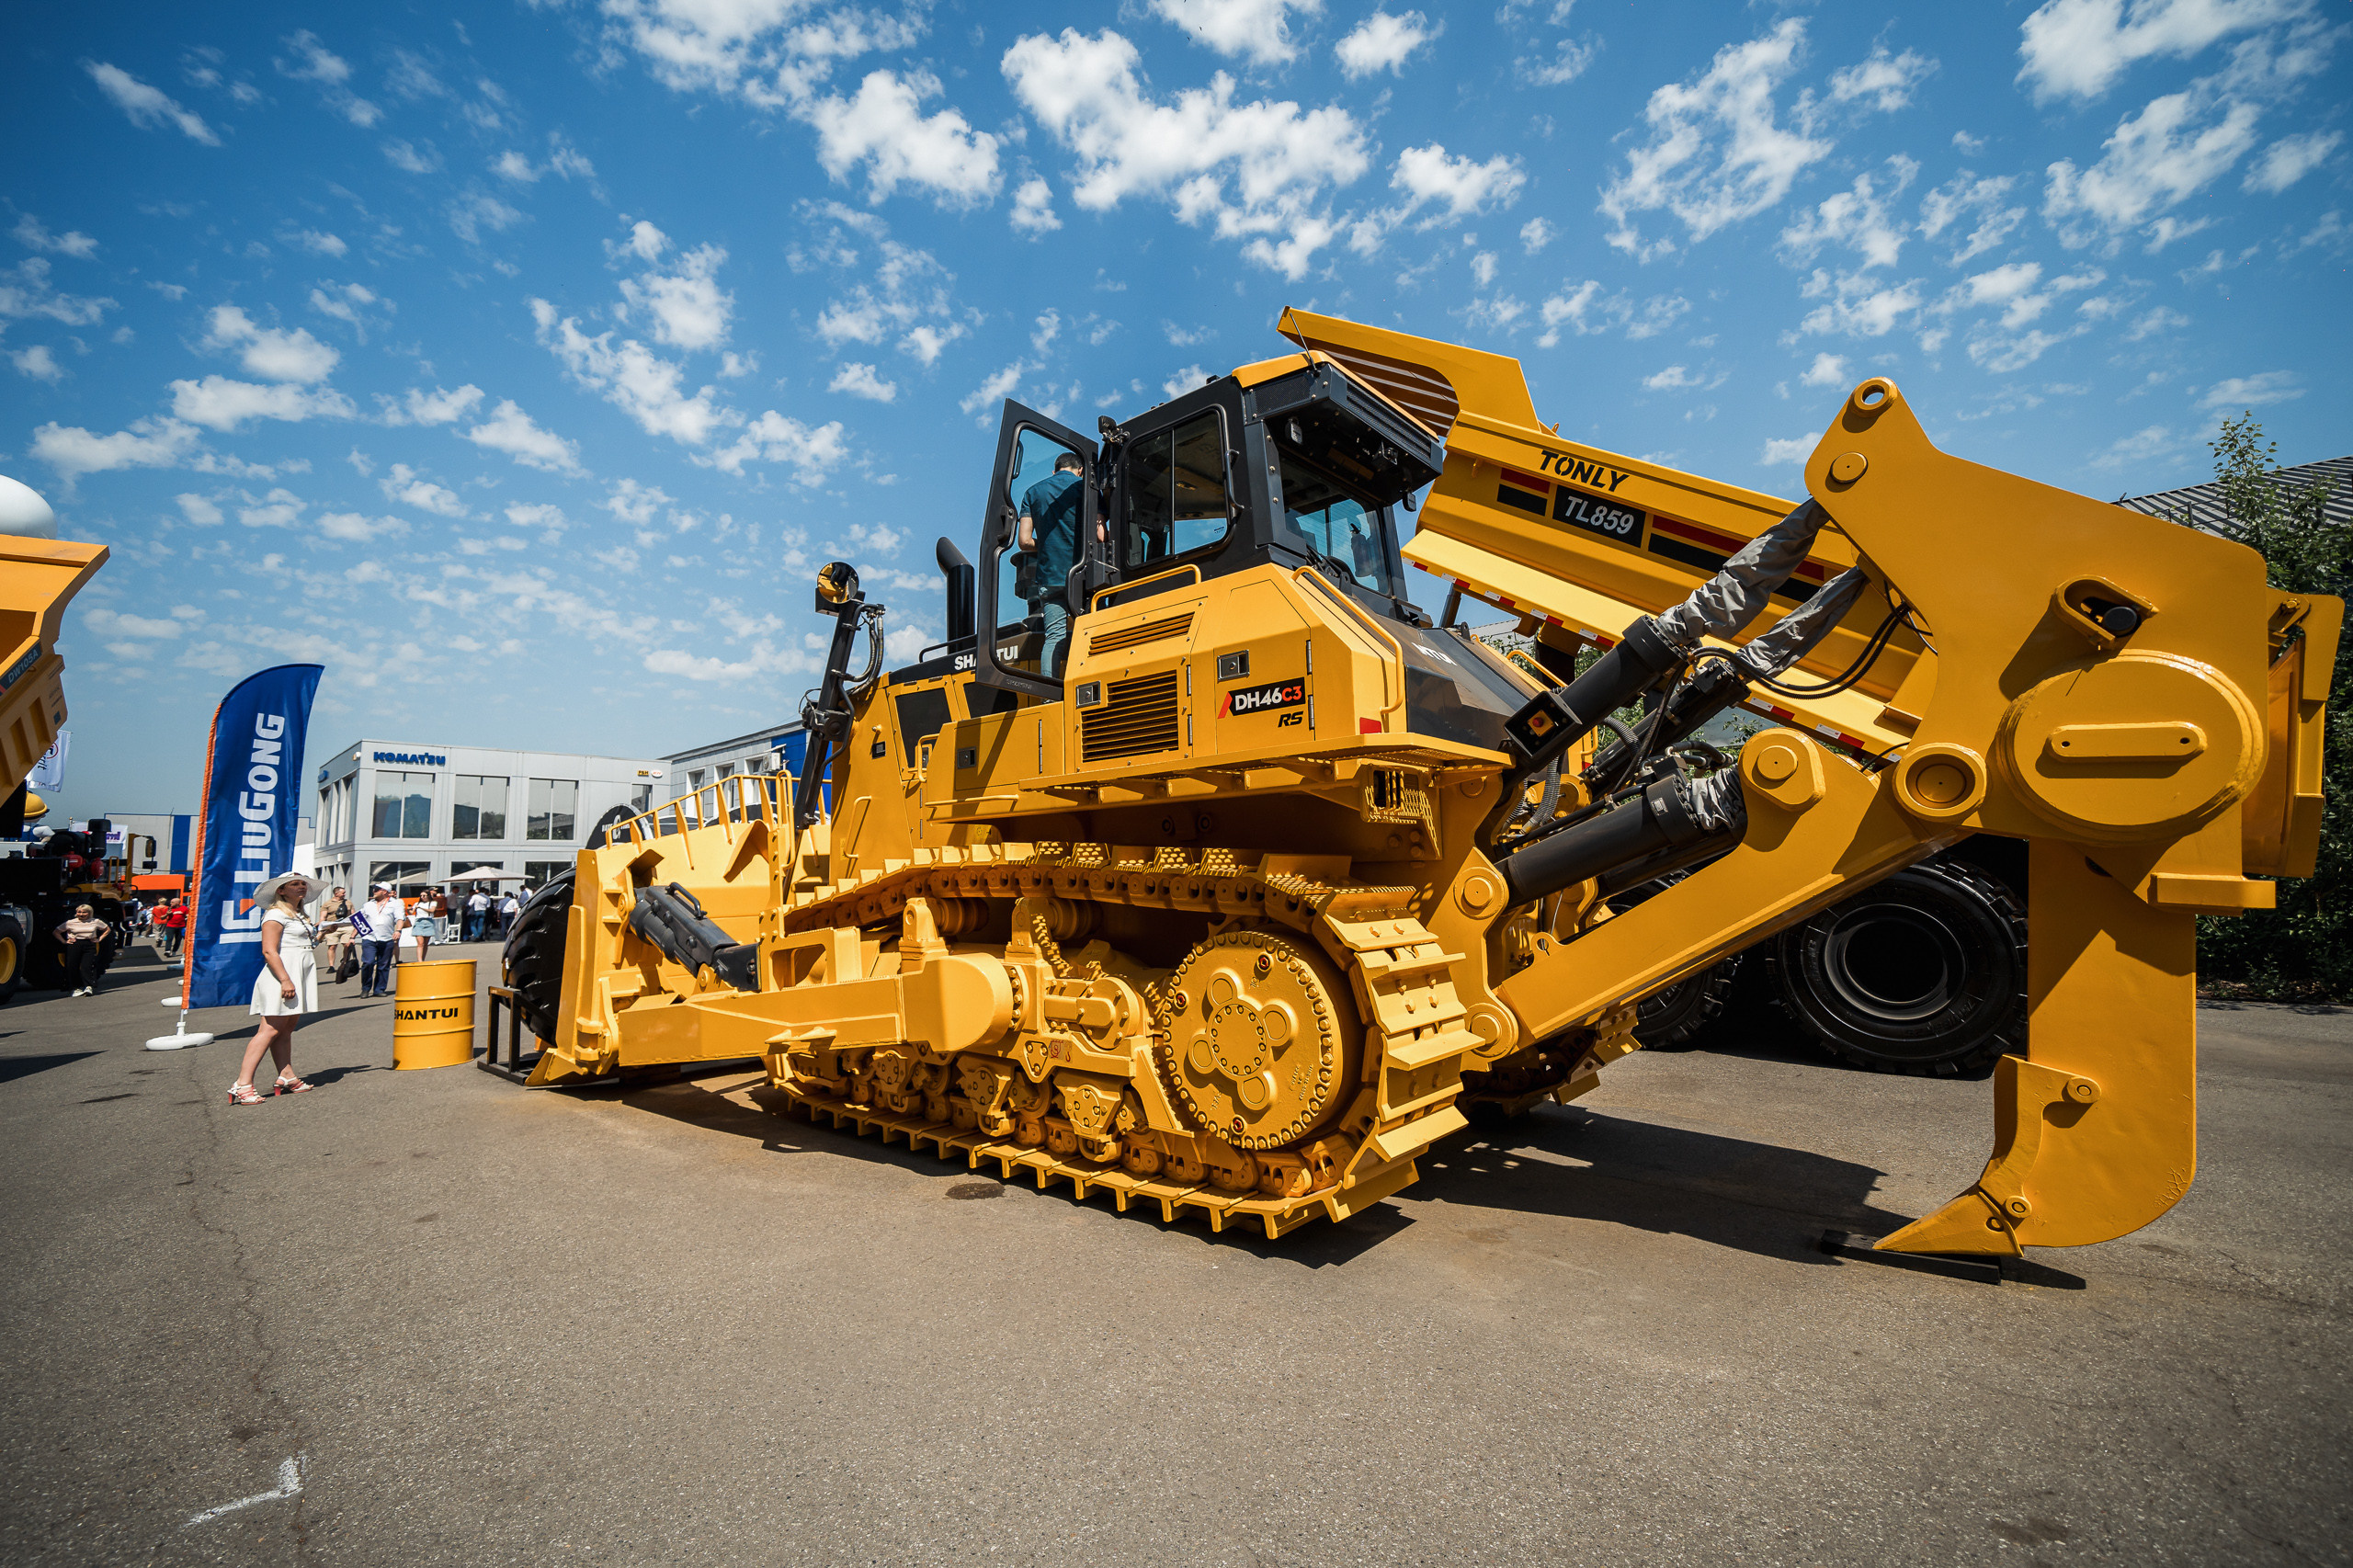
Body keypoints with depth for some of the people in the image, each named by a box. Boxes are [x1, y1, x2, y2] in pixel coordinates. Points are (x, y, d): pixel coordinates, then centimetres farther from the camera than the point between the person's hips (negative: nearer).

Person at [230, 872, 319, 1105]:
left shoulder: (298, 916, 22)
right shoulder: (276, 914, -8)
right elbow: (269, 951, -17)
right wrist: (285, 980, -22)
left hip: (298, 976, 9)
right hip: (282, 974, -9)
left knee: (286, 1029, 11)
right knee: (270, 1029, -13)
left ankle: (286, 1078, 13)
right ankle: (242, 1085, -13)